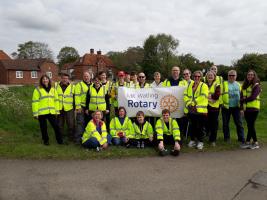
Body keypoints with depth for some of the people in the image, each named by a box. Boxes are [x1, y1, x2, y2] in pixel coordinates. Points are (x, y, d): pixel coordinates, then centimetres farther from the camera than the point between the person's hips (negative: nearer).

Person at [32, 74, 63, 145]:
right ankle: (46, 140, 26)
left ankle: (60, 140, 15)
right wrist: (35, 113, -9)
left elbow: (56, 100, 13)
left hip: (51, 112, 3)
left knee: (56, 126, 3)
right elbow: (35, 102, -5)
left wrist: (57, 111, 8)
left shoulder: (53, 89, 11)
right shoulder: (38, 90, -2)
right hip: (42, 113, -3)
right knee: (43, 127, 8)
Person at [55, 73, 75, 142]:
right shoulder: (56, 86, 6)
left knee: (71, 123, -2)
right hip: (59, 108, 2)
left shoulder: (72, 86, 2)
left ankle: (71, 136, 12)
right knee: (60, 124, 11)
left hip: (69, 108, -2)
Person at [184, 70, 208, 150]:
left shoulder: (204, 86, -1)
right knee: (193, 126, 14)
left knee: (200, 127, 2)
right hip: (190, 110, 4)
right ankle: (193, 140, 28)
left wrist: (193, 103, -13)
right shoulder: (190, 85, 15)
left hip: (200, 110, -4)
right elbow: (185, 95, 9)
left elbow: (203, 97, -13)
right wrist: (189, 103, -7)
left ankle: (200, 141, 16)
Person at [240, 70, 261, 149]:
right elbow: (242, 96, 10)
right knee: (250, 125, 10)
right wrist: (241, 107, -3)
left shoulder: (256, 86, -5)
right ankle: (248, 142, 15)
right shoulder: (244, 85, 14)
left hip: (253, 108, -5)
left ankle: (255, 143, 8)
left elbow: (253, 97, -16)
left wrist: (244, 100, -6)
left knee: (251, 125, -4)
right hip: (246, 108, 5)